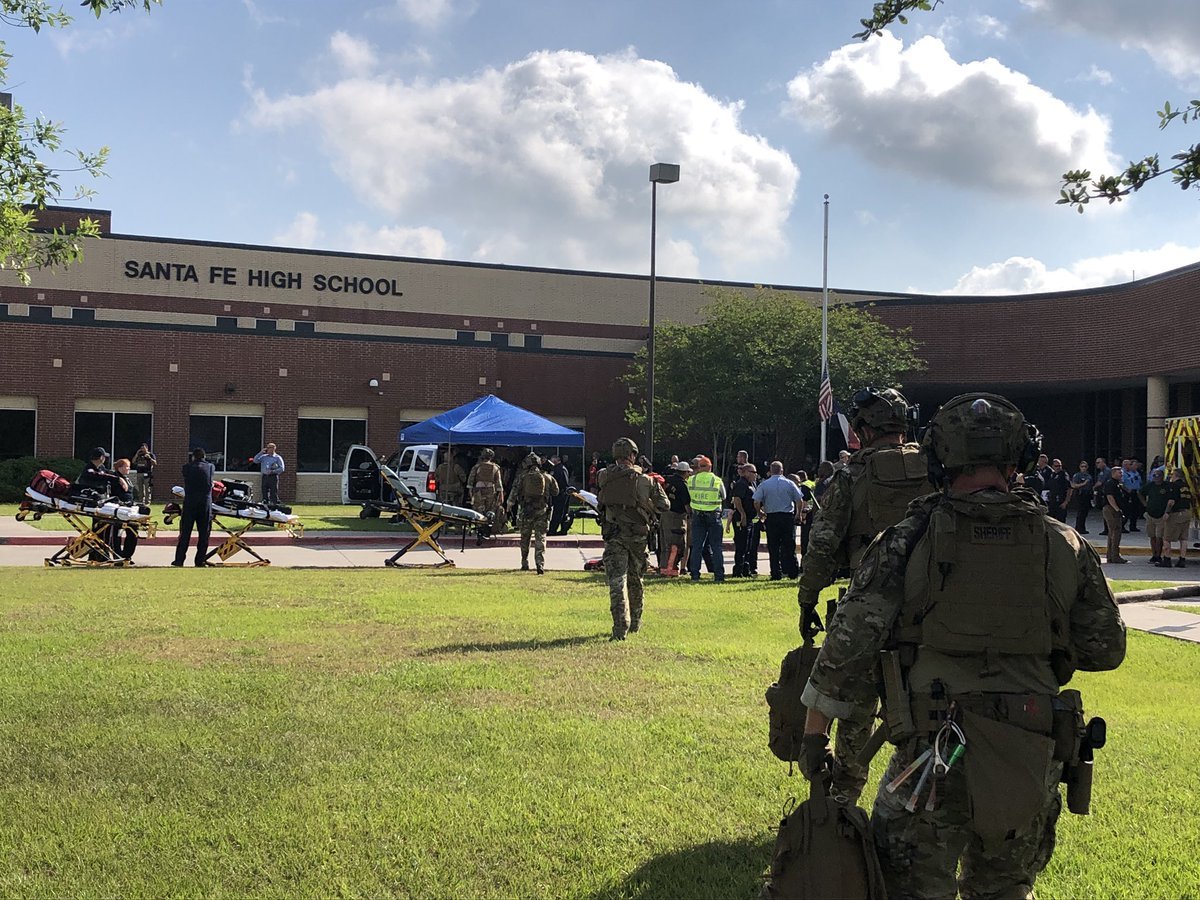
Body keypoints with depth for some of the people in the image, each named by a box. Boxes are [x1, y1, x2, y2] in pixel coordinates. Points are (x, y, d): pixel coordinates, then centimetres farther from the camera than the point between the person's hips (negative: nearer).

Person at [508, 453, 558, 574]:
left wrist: (510, 505, 9)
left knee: (525, 538, 16)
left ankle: (524, 564, 24)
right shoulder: (547, 477, 2)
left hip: (526, 512, 0)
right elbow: (556, 492, 11)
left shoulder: (523, 477, -2)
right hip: (542, 512, 0)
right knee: (540, 538, -1)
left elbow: (515, 492, -3)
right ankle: (540, 564, -15)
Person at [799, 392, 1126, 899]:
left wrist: (814, 733, 0)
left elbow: (850, 643, -10)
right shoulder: (1065, 547, 0)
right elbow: (1105, 650, 8)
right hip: (1031, 764, 3)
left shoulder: (907, 540, -8)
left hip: (931, 759, -3)